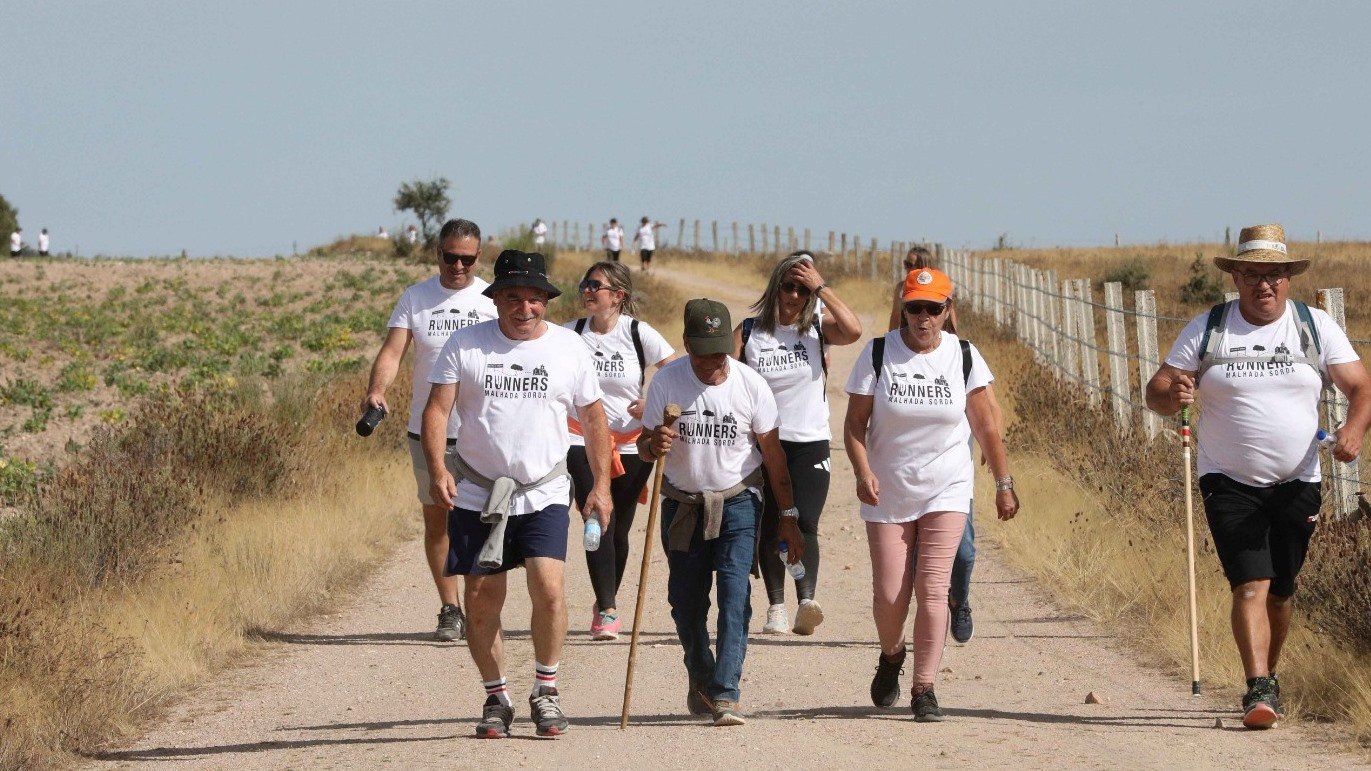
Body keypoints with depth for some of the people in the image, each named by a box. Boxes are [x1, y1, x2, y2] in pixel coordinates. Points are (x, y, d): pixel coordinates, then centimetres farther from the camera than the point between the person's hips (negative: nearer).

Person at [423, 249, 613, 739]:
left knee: (548, 587, -17)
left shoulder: (568, 348, 4)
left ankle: (546, 690, 0)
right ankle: (496, 699, 17)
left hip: (544, 495, -1)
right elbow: (436, 409, -4)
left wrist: (601, 486, 5)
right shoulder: (465, 345, 0)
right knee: (481, 600, 2)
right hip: (476, 493, 1)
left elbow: (593, 419, 11)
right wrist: (437, 469, -19)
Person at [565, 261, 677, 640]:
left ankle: (606, 603, 29)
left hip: (630, 445, 0)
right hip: (583, 442, 0)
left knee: (619, 528, 8)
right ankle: (607, 609, -14)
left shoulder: (639, 334, -4)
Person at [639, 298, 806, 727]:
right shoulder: (666, 382, -10)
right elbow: (644, 446, -4)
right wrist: (654, 445, -29)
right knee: (685, 599, 9)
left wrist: (789, 517, -1)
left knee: (735, 593, -16)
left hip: (737, 502, -2)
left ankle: (725, 692, -19)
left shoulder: (751, 386, -12)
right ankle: (700, 677, 34)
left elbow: (772, 454, -3)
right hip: (681, 503, 2)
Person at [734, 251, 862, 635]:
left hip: (810, 443, -2)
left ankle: (807, 602, -30)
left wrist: (821, 287, -18)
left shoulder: (817, 327, 1)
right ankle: (776, 607, 17)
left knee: (804, 523, -16)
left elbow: (853, 331, -20)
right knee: (769, 528, 7)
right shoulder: (748, 332, 2)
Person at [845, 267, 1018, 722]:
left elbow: (985, 425, 5)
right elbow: (855, 422, -2)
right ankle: (891, 655, 32)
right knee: (889, 595, -1)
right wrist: (863, 472, -17)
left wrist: (1003, 483, 3)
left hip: (946, 491, 0)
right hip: (888, 494, 0)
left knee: (932, 589, -11)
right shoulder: (878, 353, -4)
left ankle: (924, 689, -3)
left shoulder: (963, 356, -1)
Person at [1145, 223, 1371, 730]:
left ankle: (1267, 677, 32)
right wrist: (1171, 394, -25)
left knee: (1281, 592, 11)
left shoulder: (1316, 327, 1)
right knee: (1251, 586, -16)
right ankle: (1260, 690, -20)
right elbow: (1156, 393, 0)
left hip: (1296, 483, 2)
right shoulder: (1207, 329, -1)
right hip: (1230, 483, -2)